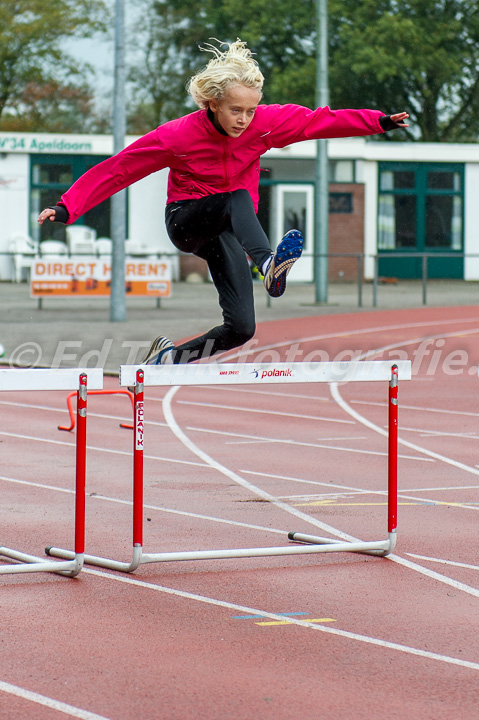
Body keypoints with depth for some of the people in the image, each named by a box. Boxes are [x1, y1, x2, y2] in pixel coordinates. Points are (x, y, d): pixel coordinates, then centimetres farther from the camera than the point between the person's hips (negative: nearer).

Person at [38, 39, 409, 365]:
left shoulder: (265, 122, -13)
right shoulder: (177, 136, -21)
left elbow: (319, 121, -10)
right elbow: (118, 169, -16)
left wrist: (380, 122, -18)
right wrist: (68, 209, -22)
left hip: (228, 229, 4)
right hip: (186, 221, -4)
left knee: (241, 328, -10)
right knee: (239, 198, -37)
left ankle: (171, 356, 13)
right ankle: (269, 263, -63)